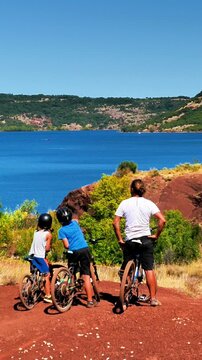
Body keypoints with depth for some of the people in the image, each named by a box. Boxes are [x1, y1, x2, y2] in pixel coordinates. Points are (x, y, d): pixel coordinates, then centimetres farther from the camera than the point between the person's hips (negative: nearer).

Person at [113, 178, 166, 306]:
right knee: (149, 269, 4)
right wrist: (156, 235, -1)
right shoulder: (149, 203, -1)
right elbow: (162, 220, -11)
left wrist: (120, 239, 2)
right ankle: (153, 298, 5)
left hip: (129, 241, 0)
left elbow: (115, 222, -6)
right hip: (146, 239, 0)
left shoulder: (125, 203, -1)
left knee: (125, 269, 14)